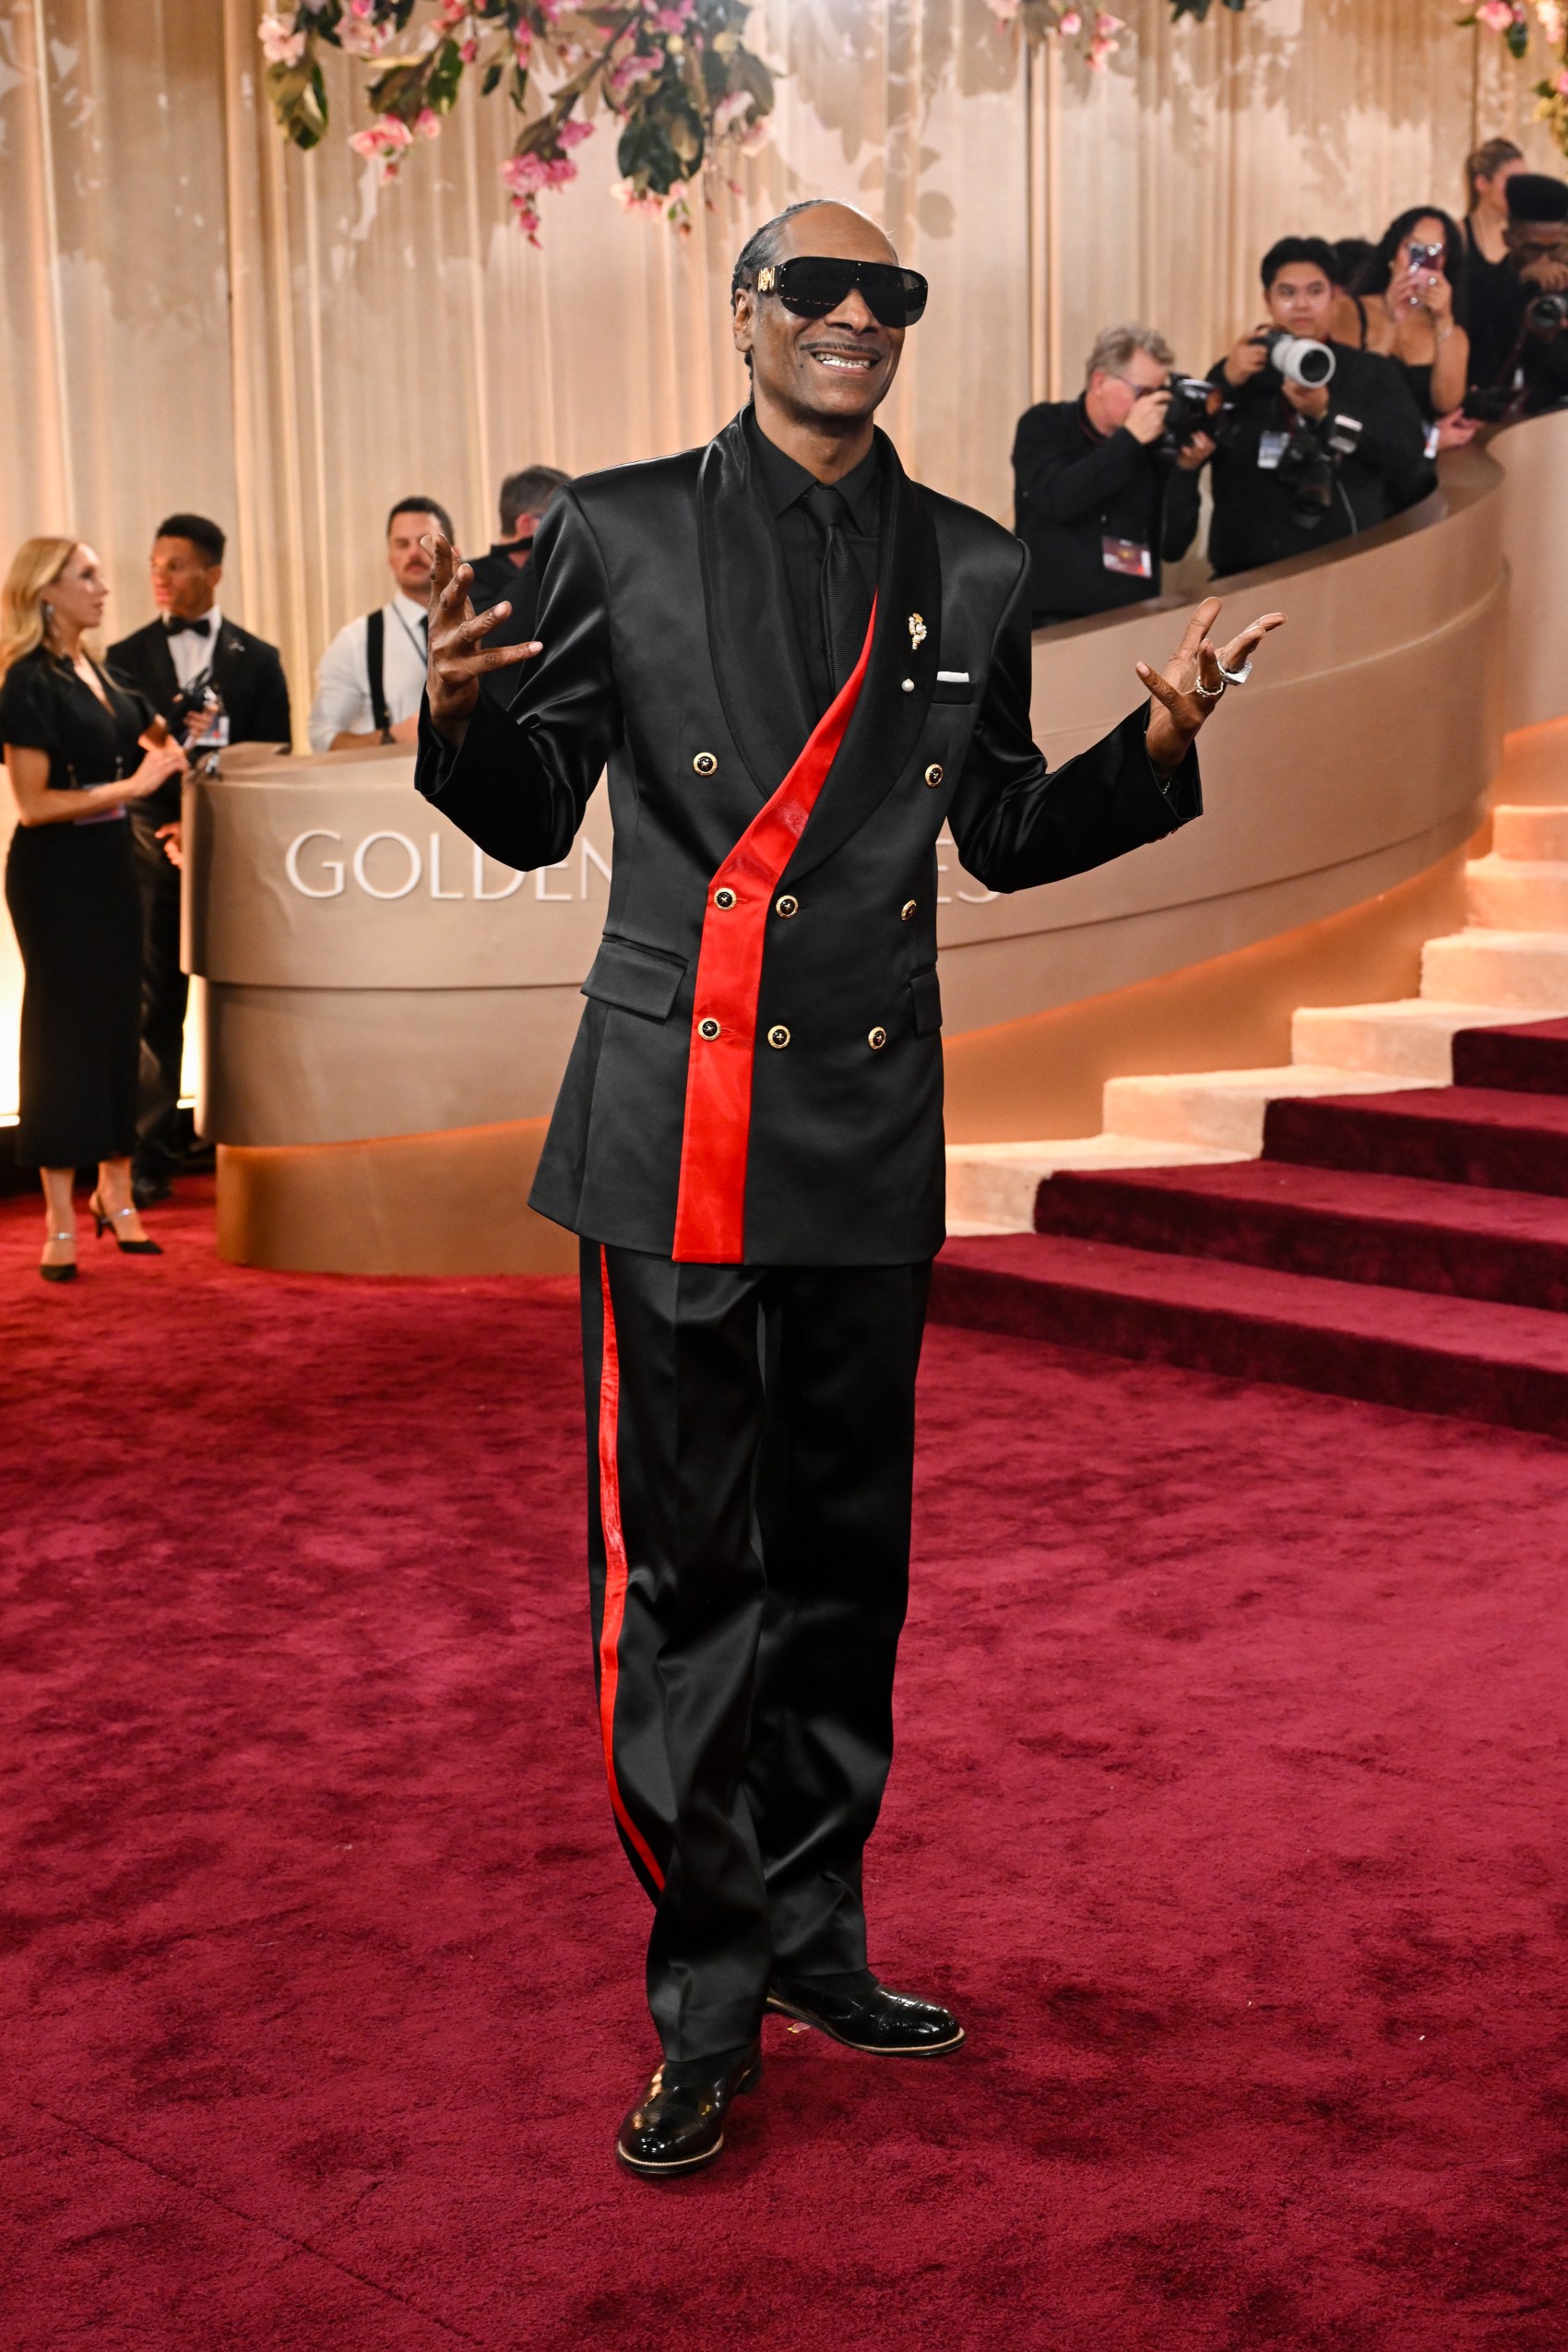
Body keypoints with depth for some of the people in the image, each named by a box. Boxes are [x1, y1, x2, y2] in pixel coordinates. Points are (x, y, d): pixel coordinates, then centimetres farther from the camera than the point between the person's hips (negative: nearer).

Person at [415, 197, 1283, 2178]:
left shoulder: (973, 571, 12)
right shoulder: (622, 529, 4)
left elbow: (1007, 836, 16)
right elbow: (533, 820, 4)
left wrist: (1157, 743, 0)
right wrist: (456, 714, -17)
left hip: (873, 1125, 4)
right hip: (675, 1123, -3)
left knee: (846, 1554, 12)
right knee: (684, 1562, -2)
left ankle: (816, 1944, 28)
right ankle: (708, 2006, 12)